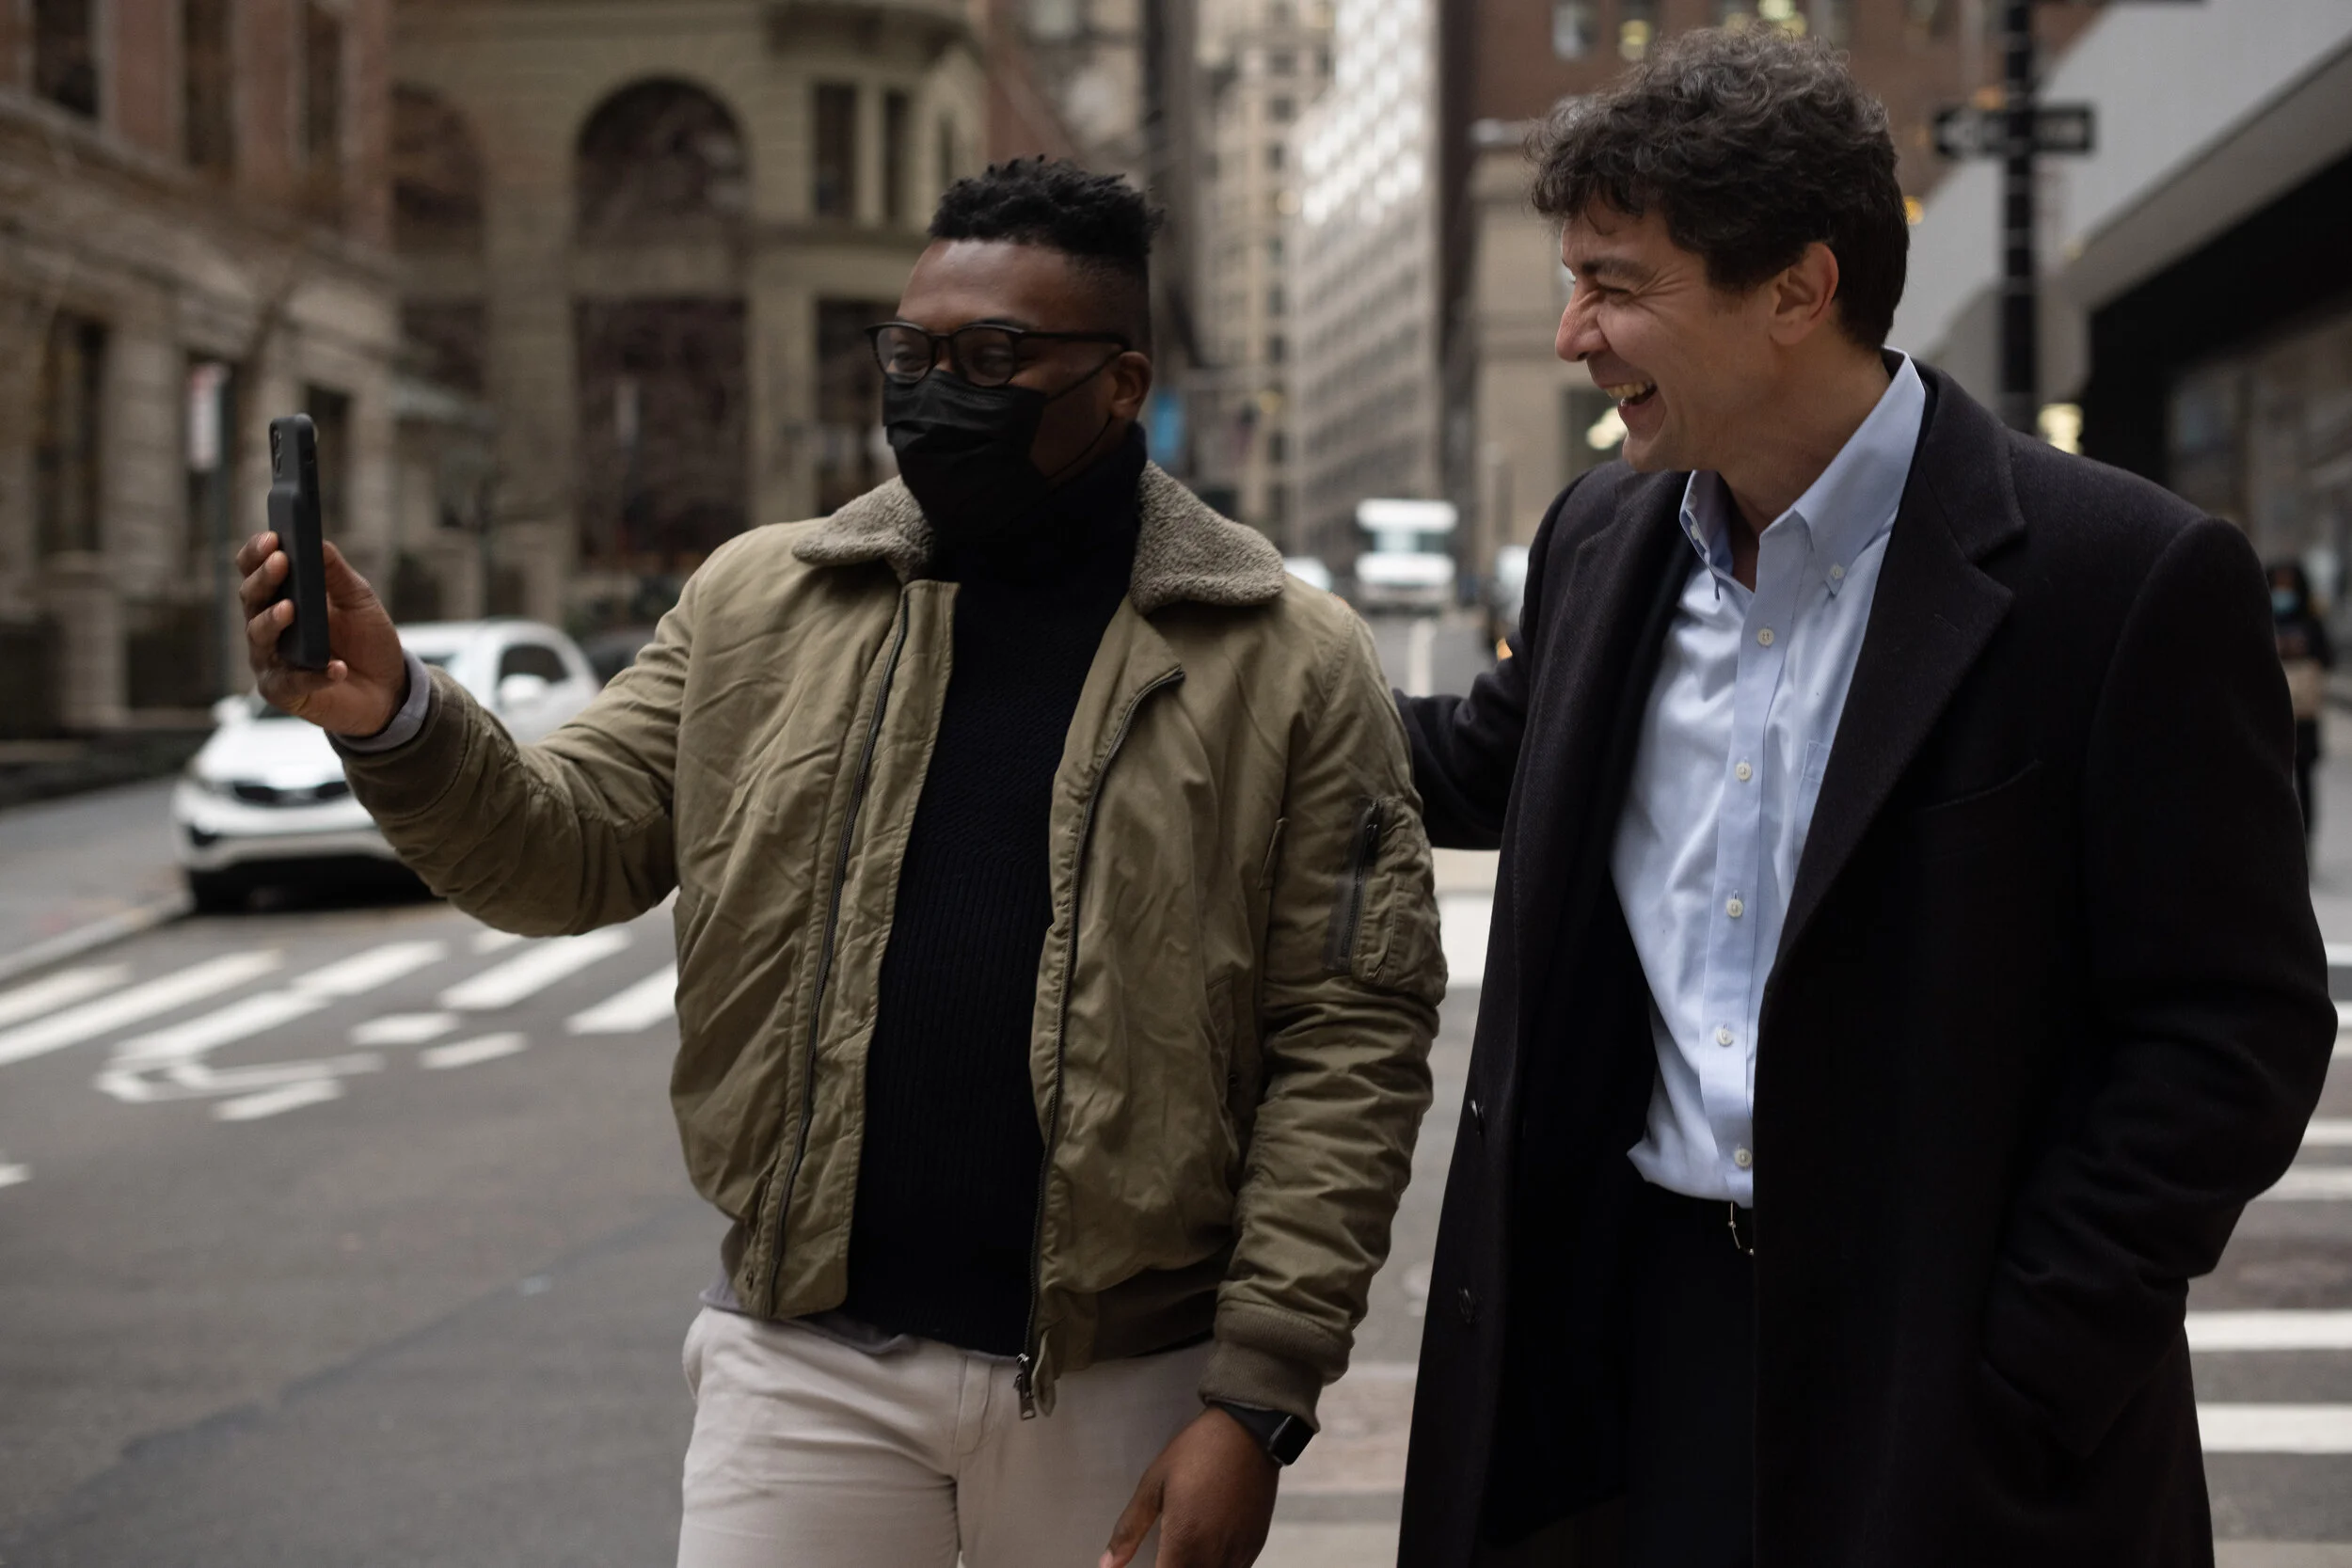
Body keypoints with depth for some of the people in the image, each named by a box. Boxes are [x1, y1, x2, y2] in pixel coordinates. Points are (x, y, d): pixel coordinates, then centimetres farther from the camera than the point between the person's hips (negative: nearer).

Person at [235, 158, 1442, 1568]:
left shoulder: (1291, 663, -4)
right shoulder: (757, 604, 6)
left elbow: (1350, 1038, -7)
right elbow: (572, 846, 2)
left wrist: (1257, 1400, -13)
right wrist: (396, 721, -18)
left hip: (1123, 1387, -1)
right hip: (807, 1363, 2)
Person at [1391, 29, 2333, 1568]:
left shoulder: (2129, 578, -13)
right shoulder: (1600, 541, 6)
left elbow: (2236, 1028, -12)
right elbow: (1492, 764, 26)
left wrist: (2004, 1394, -15)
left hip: (1928, 1388, -5)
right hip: (1637, 1323, 5)